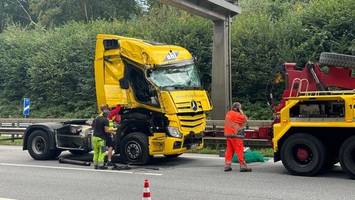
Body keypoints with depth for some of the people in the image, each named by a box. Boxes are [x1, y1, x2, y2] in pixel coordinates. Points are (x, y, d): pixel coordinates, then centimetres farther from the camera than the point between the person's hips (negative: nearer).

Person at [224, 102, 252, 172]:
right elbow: (245, 119, -14)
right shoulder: (235, 114, -12)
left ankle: (227, 165, 8)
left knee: (229, 150, 9)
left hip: (228, 134, 9)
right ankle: (243, 166, -6)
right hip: (235, 135, -9)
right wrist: (241, 112, -5)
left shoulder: (228, 114, 16)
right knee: (239, 150, -6)